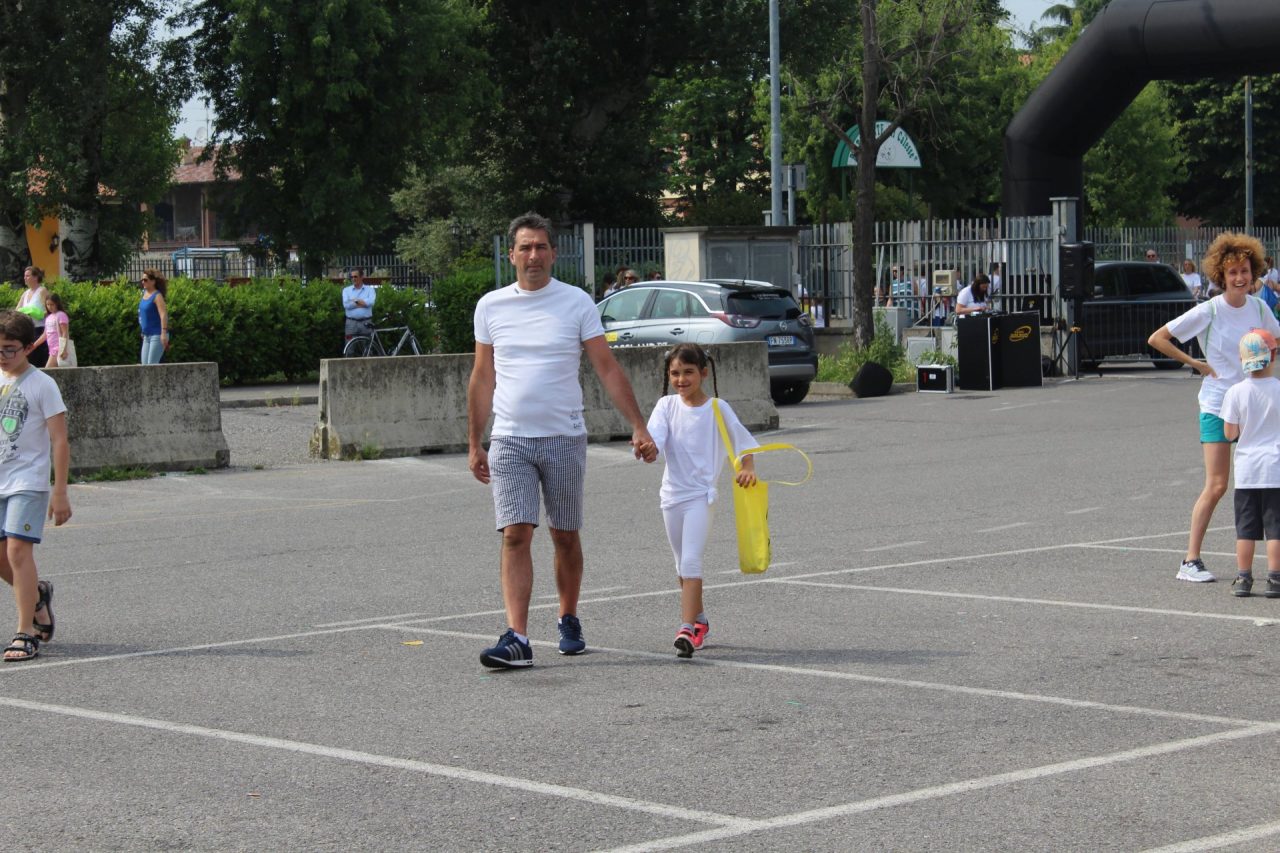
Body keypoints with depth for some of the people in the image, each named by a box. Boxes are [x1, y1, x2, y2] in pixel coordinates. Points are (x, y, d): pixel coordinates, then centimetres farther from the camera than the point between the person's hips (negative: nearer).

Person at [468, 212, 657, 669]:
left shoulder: (577, 303, 0)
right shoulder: (490, 306, 5)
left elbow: (607, 369, -1)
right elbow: (482, 379, 12)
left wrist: (639, 427, -8)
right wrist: (474, 444, 12)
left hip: (564, 438, 0)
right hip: (509, 439, 1)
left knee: (565, 537, 8)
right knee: (515, 535, -10)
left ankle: (569, 621, 27)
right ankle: (516, 638, -16)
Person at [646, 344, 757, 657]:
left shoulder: (717, 408, -4)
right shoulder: (666, 406, 2)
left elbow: (743, 440, 5)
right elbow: (655, 437, -13)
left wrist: (748, 468, -12)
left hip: (701, 493, -4)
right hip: (672, 493, 4)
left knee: (691, 562, -17)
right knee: (682, 565, 15)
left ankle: (687, 629, -23)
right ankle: (700, 622, 32)